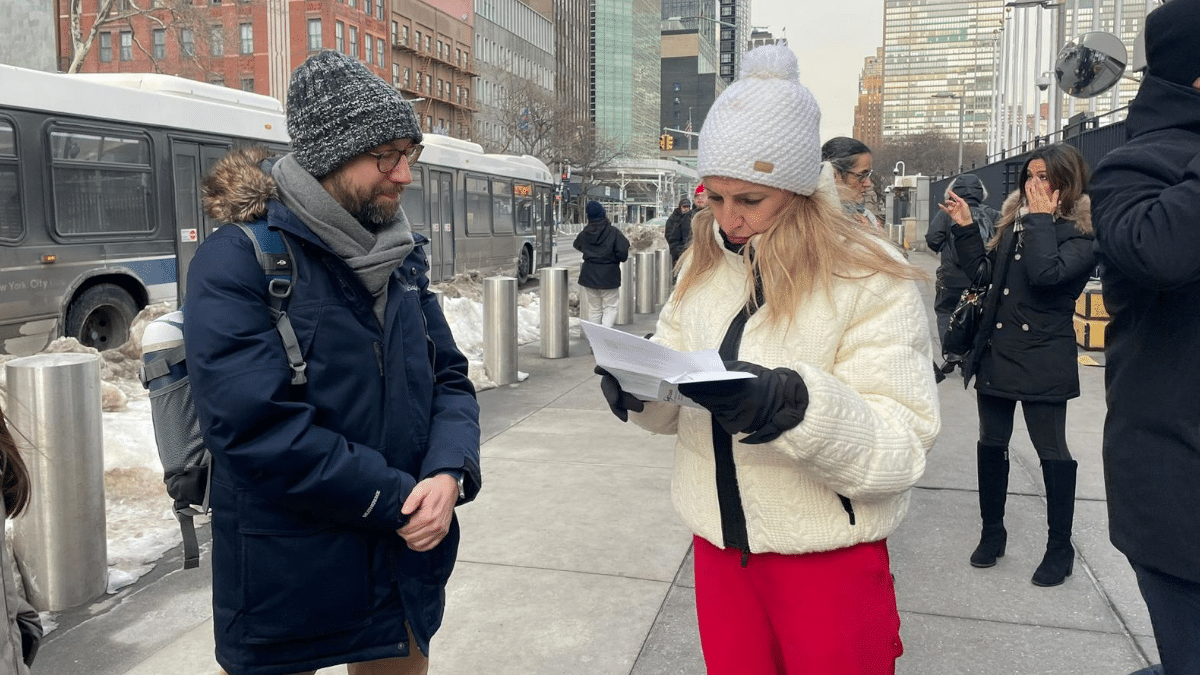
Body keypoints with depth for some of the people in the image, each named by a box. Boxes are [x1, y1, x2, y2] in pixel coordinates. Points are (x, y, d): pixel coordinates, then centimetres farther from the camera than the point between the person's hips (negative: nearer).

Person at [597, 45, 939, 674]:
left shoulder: (873, 282, -14)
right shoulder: (702, 267, 3)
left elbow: (902, 445, -20)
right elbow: (676, 405, 7)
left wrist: (791, 407, -36)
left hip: (829, 563, -4)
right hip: (719, 547, 5)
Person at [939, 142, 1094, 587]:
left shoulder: (1082, 234, -10)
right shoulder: (1015, 221, 11)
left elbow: (1046, 273, -28)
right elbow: (984, 273, 13)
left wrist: (1042, 218, -18)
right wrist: (965, 228, 6)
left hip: (1043, 359, -6)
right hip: (996, 351, 7)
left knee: (1051, 451, 3)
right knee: (991, 444, 12)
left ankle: (1060, 549, 17)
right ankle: (992, 532, 27)